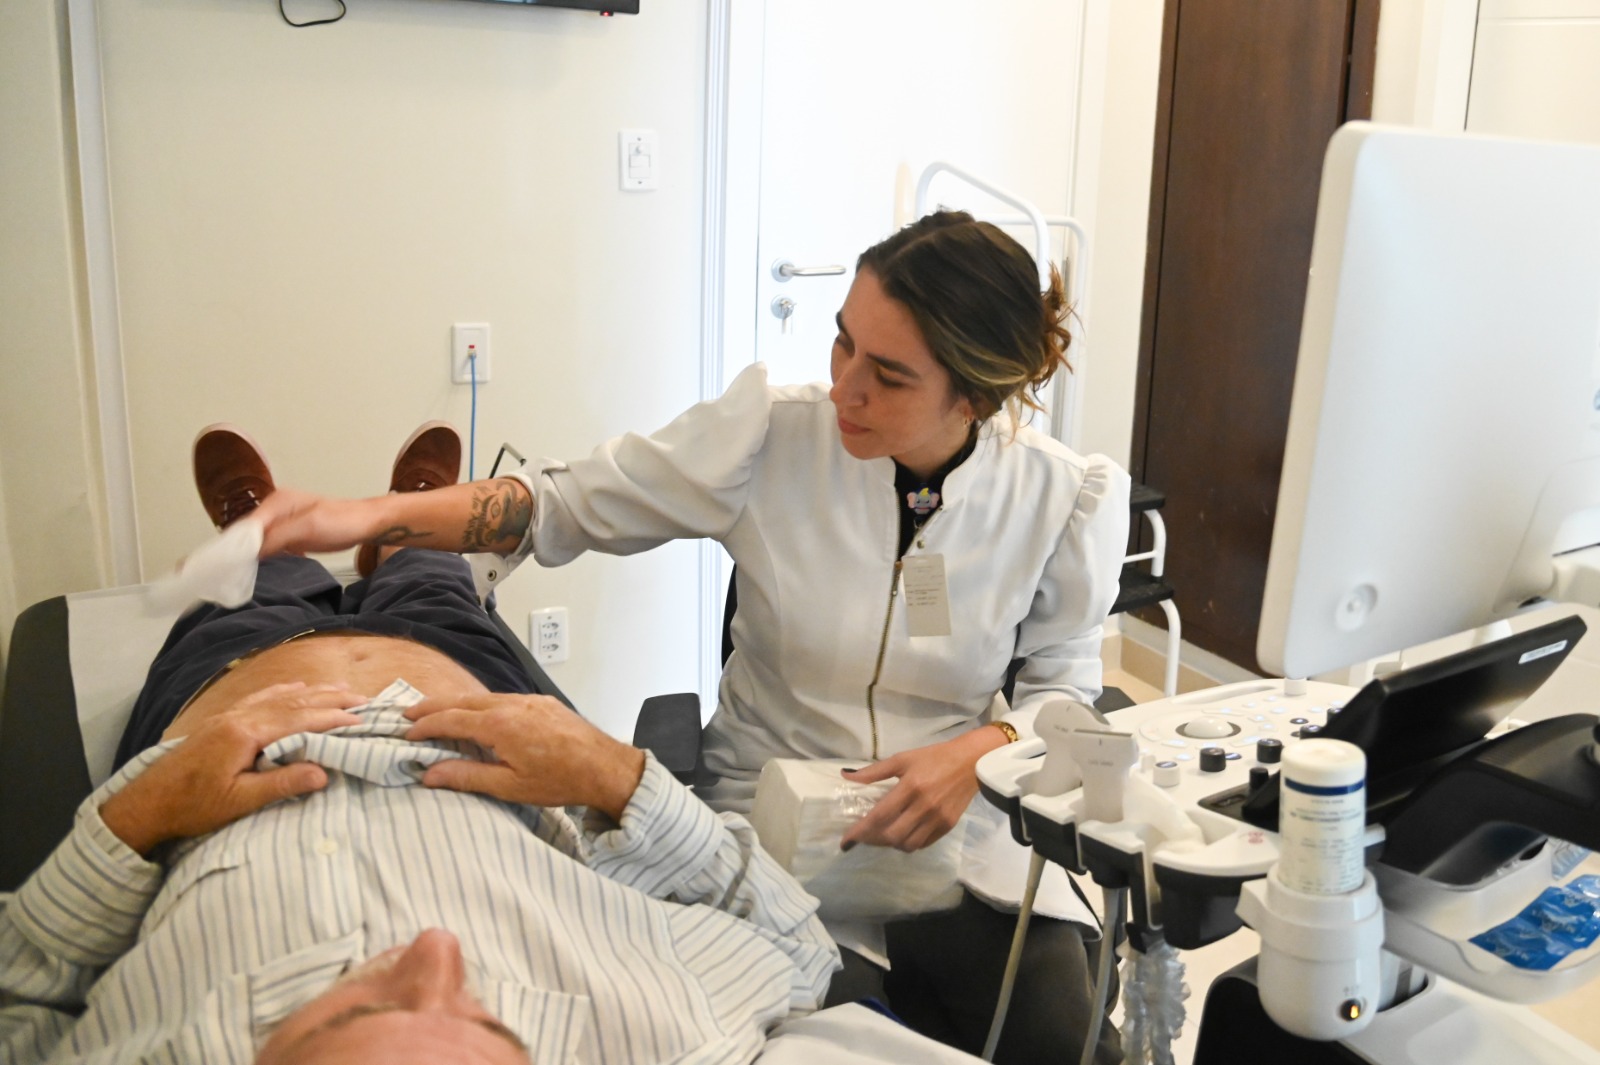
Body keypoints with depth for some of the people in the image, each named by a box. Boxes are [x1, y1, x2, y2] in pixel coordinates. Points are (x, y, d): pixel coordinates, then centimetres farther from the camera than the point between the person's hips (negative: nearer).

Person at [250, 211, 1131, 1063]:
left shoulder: (1064, 500, -8)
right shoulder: (770, 436, -12)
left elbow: (1064, 683, 3)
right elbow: (568, 505, -5)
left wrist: (978, 753, -17)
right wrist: (373, 516, -16)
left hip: (962, 836, 1)